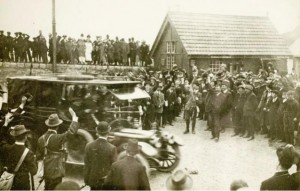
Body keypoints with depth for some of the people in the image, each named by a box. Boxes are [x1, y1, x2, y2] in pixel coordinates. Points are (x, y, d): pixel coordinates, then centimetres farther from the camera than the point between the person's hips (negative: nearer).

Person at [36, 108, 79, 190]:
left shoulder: (41, 139, 2)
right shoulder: (57, 138, -21)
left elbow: (39, 157, 8)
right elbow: (71, 131, -21)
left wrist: (40, 169, 15)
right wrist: (74, 117, -10)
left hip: (46, 171, 7)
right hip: (56, 172, -7)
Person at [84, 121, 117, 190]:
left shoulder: (89, 146, -7)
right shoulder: (112, 148, -18)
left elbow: (87, 166, 1)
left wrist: (86, 180, 12)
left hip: (93, 180, 4)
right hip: (107, 182, -3)